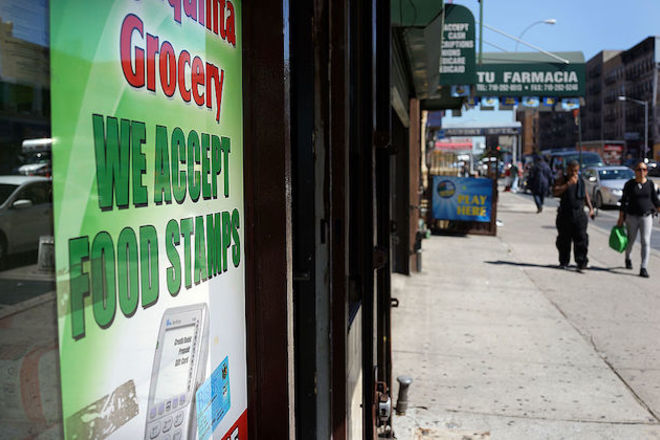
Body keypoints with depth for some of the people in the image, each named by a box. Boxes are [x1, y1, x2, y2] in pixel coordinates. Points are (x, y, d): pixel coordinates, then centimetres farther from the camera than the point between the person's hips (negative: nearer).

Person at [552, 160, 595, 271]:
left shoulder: (581, 180, 11)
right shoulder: (563, 179, 0)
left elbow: (585, 194, 24)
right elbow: (555, 191, -16)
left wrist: (590, 208, 16)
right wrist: (568, 183, -22)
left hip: (579, 214, 2)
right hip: (565, 214, -2)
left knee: (581, 238, -8)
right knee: (564, 239, 6)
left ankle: (581, 263, -8)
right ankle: (563, 262, 19)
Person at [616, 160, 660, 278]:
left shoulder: (650, 184, 2)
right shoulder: (629, 184, -3)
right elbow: (623, 201, 0)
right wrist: (621, 218, -2)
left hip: (646, 217, 1)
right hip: (632, 217, -1)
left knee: (646, 242, -9)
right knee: (631, 240, 12)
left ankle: (643, 268, -10)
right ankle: (627, 258, 42)